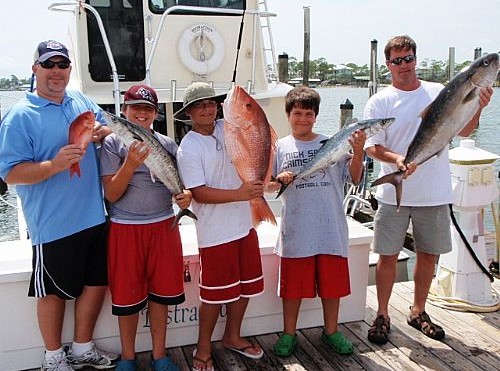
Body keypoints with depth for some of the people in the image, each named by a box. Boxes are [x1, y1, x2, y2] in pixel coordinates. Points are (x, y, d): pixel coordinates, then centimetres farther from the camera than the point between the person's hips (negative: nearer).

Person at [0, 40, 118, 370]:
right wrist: (54, 165, -30)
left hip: (95, 217, 6)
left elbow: (110, 128, 21)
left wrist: (102, 133, -4)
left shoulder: (82, 101, 8)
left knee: (97, 282, 15)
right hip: (54, 224, -6)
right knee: (54, 291, 10)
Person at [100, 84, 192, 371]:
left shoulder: (168, 144, 5)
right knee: (128, 296, 7)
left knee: (160, 293, 10)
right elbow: (111, 194, -9)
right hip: (126, 229, -2)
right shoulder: (113, 143, -4)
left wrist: (186, 195, -13)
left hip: (164, 226, 3)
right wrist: (130, 165, -24)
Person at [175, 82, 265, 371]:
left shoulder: (227, 128, 4)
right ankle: (203, 347, 25)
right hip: (216, 233, -6)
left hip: (245, 225, 6)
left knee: (245, 285, 17)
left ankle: (232, 336, 38)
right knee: (215, 293, 4)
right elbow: (199, 193, -19)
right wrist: (240, 194, -25)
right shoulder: (188, 148, -12)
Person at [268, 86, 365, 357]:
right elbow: (268, 186, 5)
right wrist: (279, 180, -16)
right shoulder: (281, 147, 3)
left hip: (330, 228, 1)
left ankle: (331, 331, 32)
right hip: (296, 230, 0)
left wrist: (358, 151, -14)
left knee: (332, 282, 12)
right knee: (293, 284, 9)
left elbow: (354, 178, 1)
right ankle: (289, 334, 28)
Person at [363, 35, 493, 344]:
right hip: (394, 194, -2)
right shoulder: (380, 102, -1)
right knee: (388, 256, 5)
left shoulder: (438, 92, 5)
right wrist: (395, 159, -27)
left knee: (429, 255, 13)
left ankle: (418, 312, 32)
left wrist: (477, 108, -15)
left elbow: (464, 131, 4)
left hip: (435, 193, 2)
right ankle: (383, 315, 22)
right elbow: (372, 146, -8)